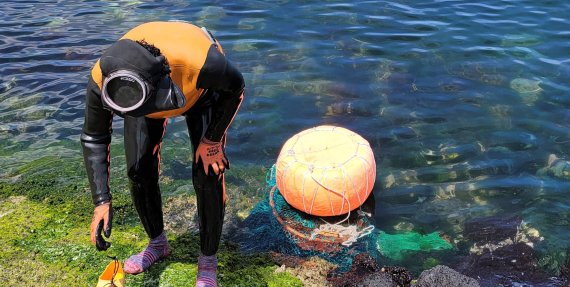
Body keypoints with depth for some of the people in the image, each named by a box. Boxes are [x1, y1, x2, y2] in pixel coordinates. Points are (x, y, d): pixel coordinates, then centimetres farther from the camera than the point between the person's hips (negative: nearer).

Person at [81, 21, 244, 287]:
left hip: (202, 88, -2)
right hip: (145, 85, 3)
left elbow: (235, 86, -22)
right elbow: (93, 138, -20)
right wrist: (102, 201, -25)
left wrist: (213, 140, -21)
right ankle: (157, 244, 24)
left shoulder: (199, 63, -47)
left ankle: (208, 260, 6)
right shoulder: (101, 80, -37)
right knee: (139, 172, -4)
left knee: (207, 173, -14)